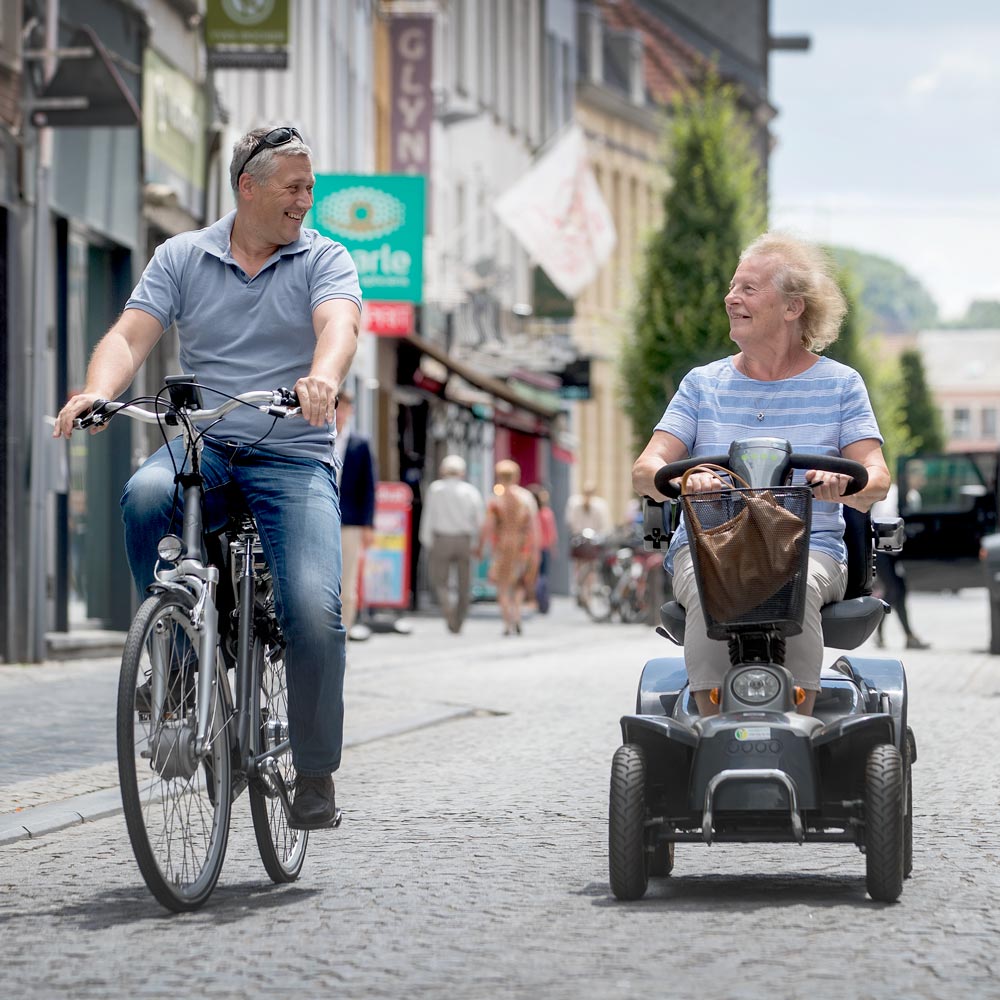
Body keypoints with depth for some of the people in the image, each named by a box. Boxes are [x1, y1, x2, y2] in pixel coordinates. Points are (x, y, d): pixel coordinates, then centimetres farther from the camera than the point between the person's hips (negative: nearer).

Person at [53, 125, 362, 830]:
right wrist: (98, 391, -25)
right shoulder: (181, 258, 8)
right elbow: (132, 334, -3)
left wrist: (323, 378, -40)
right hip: (203, 448, 1)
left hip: (293, 458, -1)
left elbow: (338, 325, -16)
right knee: (146, 497, -34)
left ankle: (317, 771, -2)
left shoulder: (324, 259, 4)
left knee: (313, 609, -21)